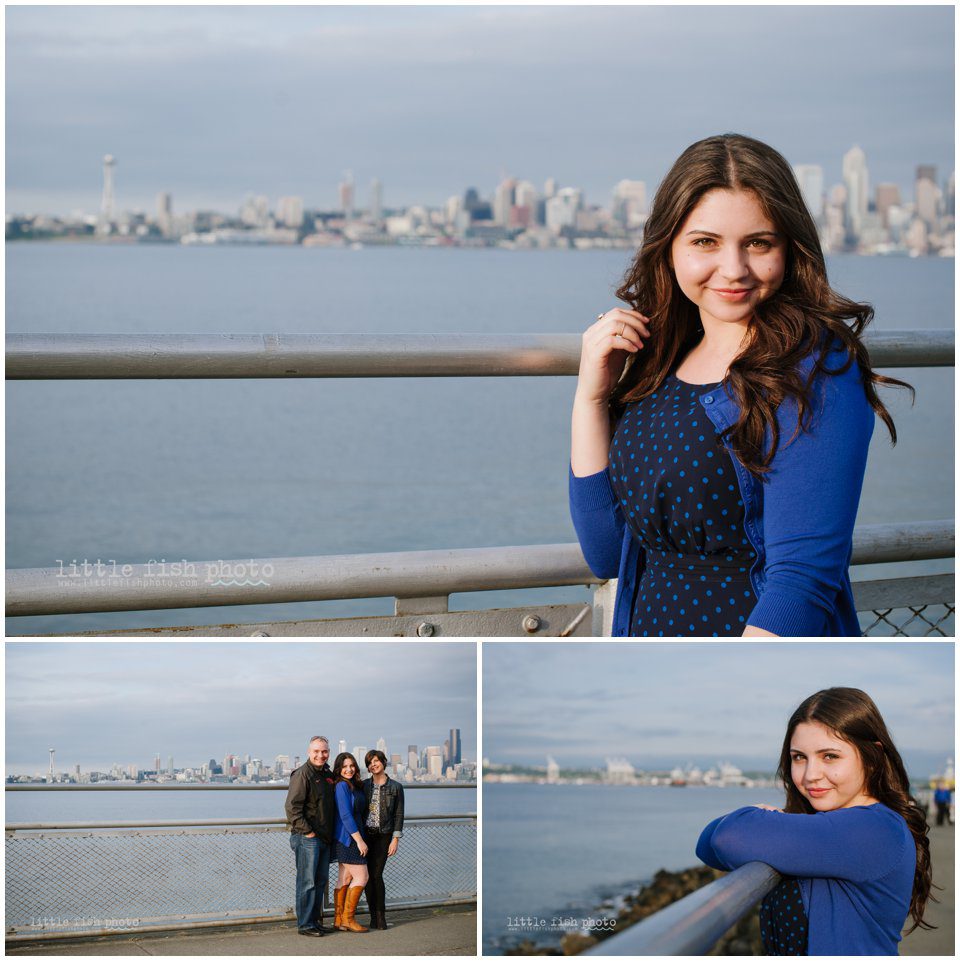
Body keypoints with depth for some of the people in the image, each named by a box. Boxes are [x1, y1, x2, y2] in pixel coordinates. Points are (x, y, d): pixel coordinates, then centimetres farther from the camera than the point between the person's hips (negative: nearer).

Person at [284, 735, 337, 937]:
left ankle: (315, 920, 22)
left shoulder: (329, 775, 14)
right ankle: (305, 924, -2)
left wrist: (331, 833, 15)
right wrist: (306, 831, -18)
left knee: (320, 881, 13)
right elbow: (292, 807, -17)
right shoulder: (302, 774, -11)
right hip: (307, 837, -8)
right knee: (307, 881, -6)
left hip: (325, 837, 8)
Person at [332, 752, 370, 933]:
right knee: (361, 877, -7)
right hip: (347, 838, -9)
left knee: (345, 879, 9)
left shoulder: (355, 786, 13)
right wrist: (359, 840, -18)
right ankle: (348, 918, 0)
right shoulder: (342, 786, -14)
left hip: (352, 838, 9)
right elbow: (345, 815, -19)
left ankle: (338, 920, 11)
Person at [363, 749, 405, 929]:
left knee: (376, 874, -11)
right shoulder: (364, 785, 7)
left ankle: (381, 916, -2)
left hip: (383, 835, -2)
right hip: (365, 834, 3)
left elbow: (399, 815, 1)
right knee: (368, 875, 0)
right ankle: (374, 916, 8)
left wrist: (395, 839, -5)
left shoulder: (395, 787, 2)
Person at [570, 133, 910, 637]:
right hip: (649, 624, 6)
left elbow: (803, 580, -25)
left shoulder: (813, 372, -17)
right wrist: (590, 396, -6)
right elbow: (606, 554, 0)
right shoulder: (659, 361, 1)